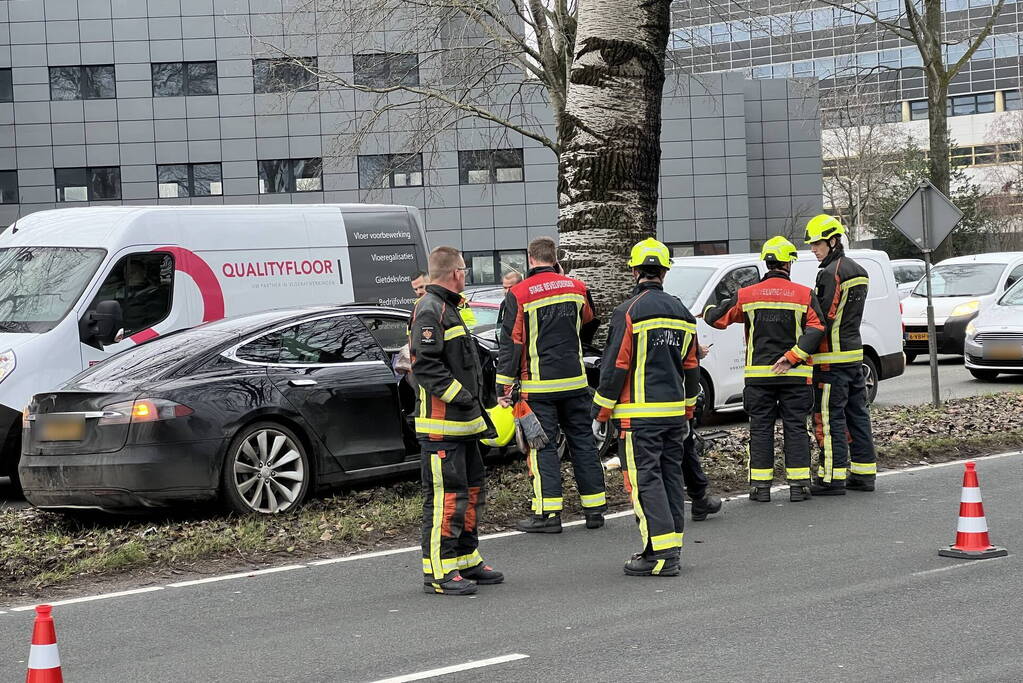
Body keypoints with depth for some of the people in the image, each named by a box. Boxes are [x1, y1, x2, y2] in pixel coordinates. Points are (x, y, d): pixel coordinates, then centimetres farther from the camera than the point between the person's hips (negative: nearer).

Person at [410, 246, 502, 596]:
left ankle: (467, 560, 27)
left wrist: (475, 406, 23)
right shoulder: (430, 311, -14)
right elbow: (425, 365, -24)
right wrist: (459, 396, -22)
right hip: (441, 425, -11)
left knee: (471, 491, 17)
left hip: (462, 423, 11)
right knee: (446, 497, -9)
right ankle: (438, 572, -5)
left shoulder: (446, 308, 21)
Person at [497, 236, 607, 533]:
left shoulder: (519, 294, -8)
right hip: (575, 380, 4)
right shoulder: (577, 288, 5)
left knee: (543, 445, 1)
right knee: (582, 441, 11)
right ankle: (594, 509, 15)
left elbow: (511, 344, -9)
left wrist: (505, 386, -5)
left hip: (539, 384, -4)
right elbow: (590, 327, 21)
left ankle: (548, 513, -3)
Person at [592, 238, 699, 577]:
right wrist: (687, 414, 27)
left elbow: (615, 367, -11)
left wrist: (600, 414, -4)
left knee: (645, 479, -6)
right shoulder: (682, 312, 12)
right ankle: (671, 546, 19)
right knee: (670, 475, 14)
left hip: (639, 414, -7)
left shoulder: (629, 311, -10)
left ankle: (660, 552, -12)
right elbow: (691, 368, 18)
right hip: (674, 412, 7)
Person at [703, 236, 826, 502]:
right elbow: (816, 330, -13)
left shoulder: (746, 296, 0)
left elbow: (716, 318, 7)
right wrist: (791, 357, -13)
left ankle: (760, 486, 5)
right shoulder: (804, 295, -2)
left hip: (758, 375, 1)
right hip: (795, 376, -1)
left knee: (761, 430, 6)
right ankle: (798, 485, 4)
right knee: (795, 428, 6)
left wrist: (710, 309, 30)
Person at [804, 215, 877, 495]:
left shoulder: (831, 273, -15)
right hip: (855, 352, 10)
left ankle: (833, 477, -6)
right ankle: (864, 472, 18)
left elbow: (824, 318, -19)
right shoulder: (857, 271, 16)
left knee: (829, 417, -6)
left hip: (833, 356, -10)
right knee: (856, 413, 13)